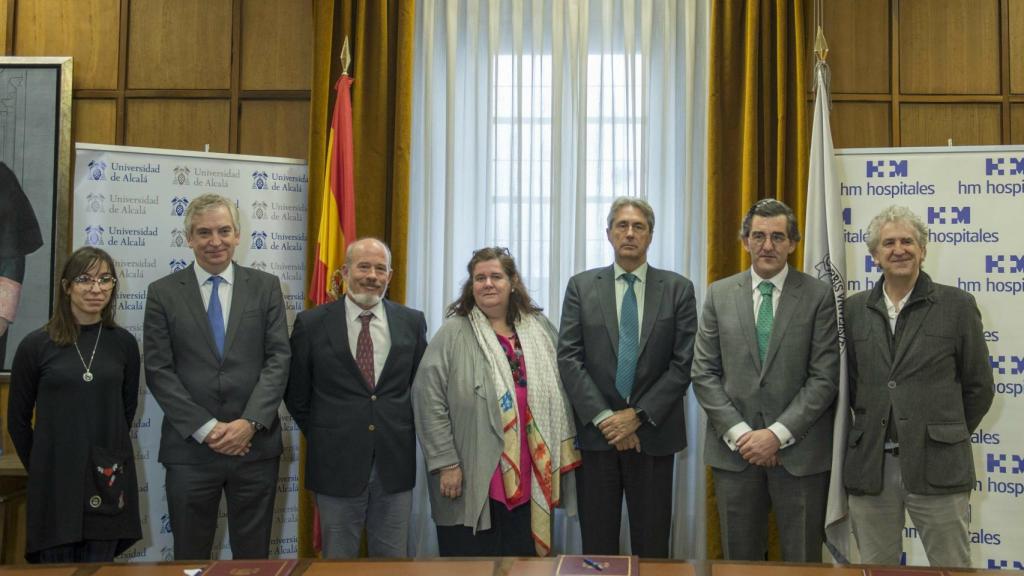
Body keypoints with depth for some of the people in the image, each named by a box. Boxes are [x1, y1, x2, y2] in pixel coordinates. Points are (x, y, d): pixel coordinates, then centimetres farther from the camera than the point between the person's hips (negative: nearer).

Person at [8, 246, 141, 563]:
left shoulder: (123, 342, 2)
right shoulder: (36, 345, -4)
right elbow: (18, 420, 4)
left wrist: (109, 454, 13)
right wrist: (40, 468, 9)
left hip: (107, 480, 2)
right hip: (54, 479, -1)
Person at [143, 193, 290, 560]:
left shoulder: (265, 287, 5)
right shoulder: (163, 293, 3)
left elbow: (278, 358, -1)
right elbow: (158, 370, -2)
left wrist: (250, 422, -13)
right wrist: (205, 428, -11)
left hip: (255, 444, 1)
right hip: (190, 447, 0)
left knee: (253, 557, 11)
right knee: (190, 559, 11)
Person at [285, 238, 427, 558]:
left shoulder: (412, 322, 2)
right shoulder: (312, 324, -3)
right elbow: (296, 394, 5)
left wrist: (400, 432, 7)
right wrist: (322, 438, 6)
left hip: (395, 462, 2)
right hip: (336, 463, -1)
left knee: (392, 563, 12)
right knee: (338, 562, 12)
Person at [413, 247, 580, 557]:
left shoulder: (539, 330, 8)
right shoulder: (453, 334, -5)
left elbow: (559, 394, 13)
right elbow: (428, 399, -9)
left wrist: (564, 452, 8)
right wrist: (445, 462, -12)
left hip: (530, 480, 4)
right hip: (472, 482, -3)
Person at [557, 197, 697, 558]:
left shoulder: (678, 289, 3)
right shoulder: (581, 286, 5)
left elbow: (683, 362, -3)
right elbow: (569, 358, -2)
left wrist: (638, 415, -10)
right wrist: (603, 417, -11)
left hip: (653, 434, 0)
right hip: (596, 432, 0)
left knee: (651, 545, 9)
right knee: (597, 544, 7)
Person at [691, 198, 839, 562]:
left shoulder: (819, 296, -1)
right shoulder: (719, 294, 6)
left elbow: (824, 377, -6)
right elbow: (704, 373, 2)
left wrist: (778, 434, -13)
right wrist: (738, 432, -8)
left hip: (800, 451, -2)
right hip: (734, 450, 2)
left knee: (802, 560, 8)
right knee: (739, 560, 12)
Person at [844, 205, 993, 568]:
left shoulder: (957, 305, 0)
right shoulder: (855, 309, 7)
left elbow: (978, 386, 4)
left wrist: (948, 438, 6)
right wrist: (872, 432, 8)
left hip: (937, 467, -2)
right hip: (869, 466, 2)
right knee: (875, 568, 12)